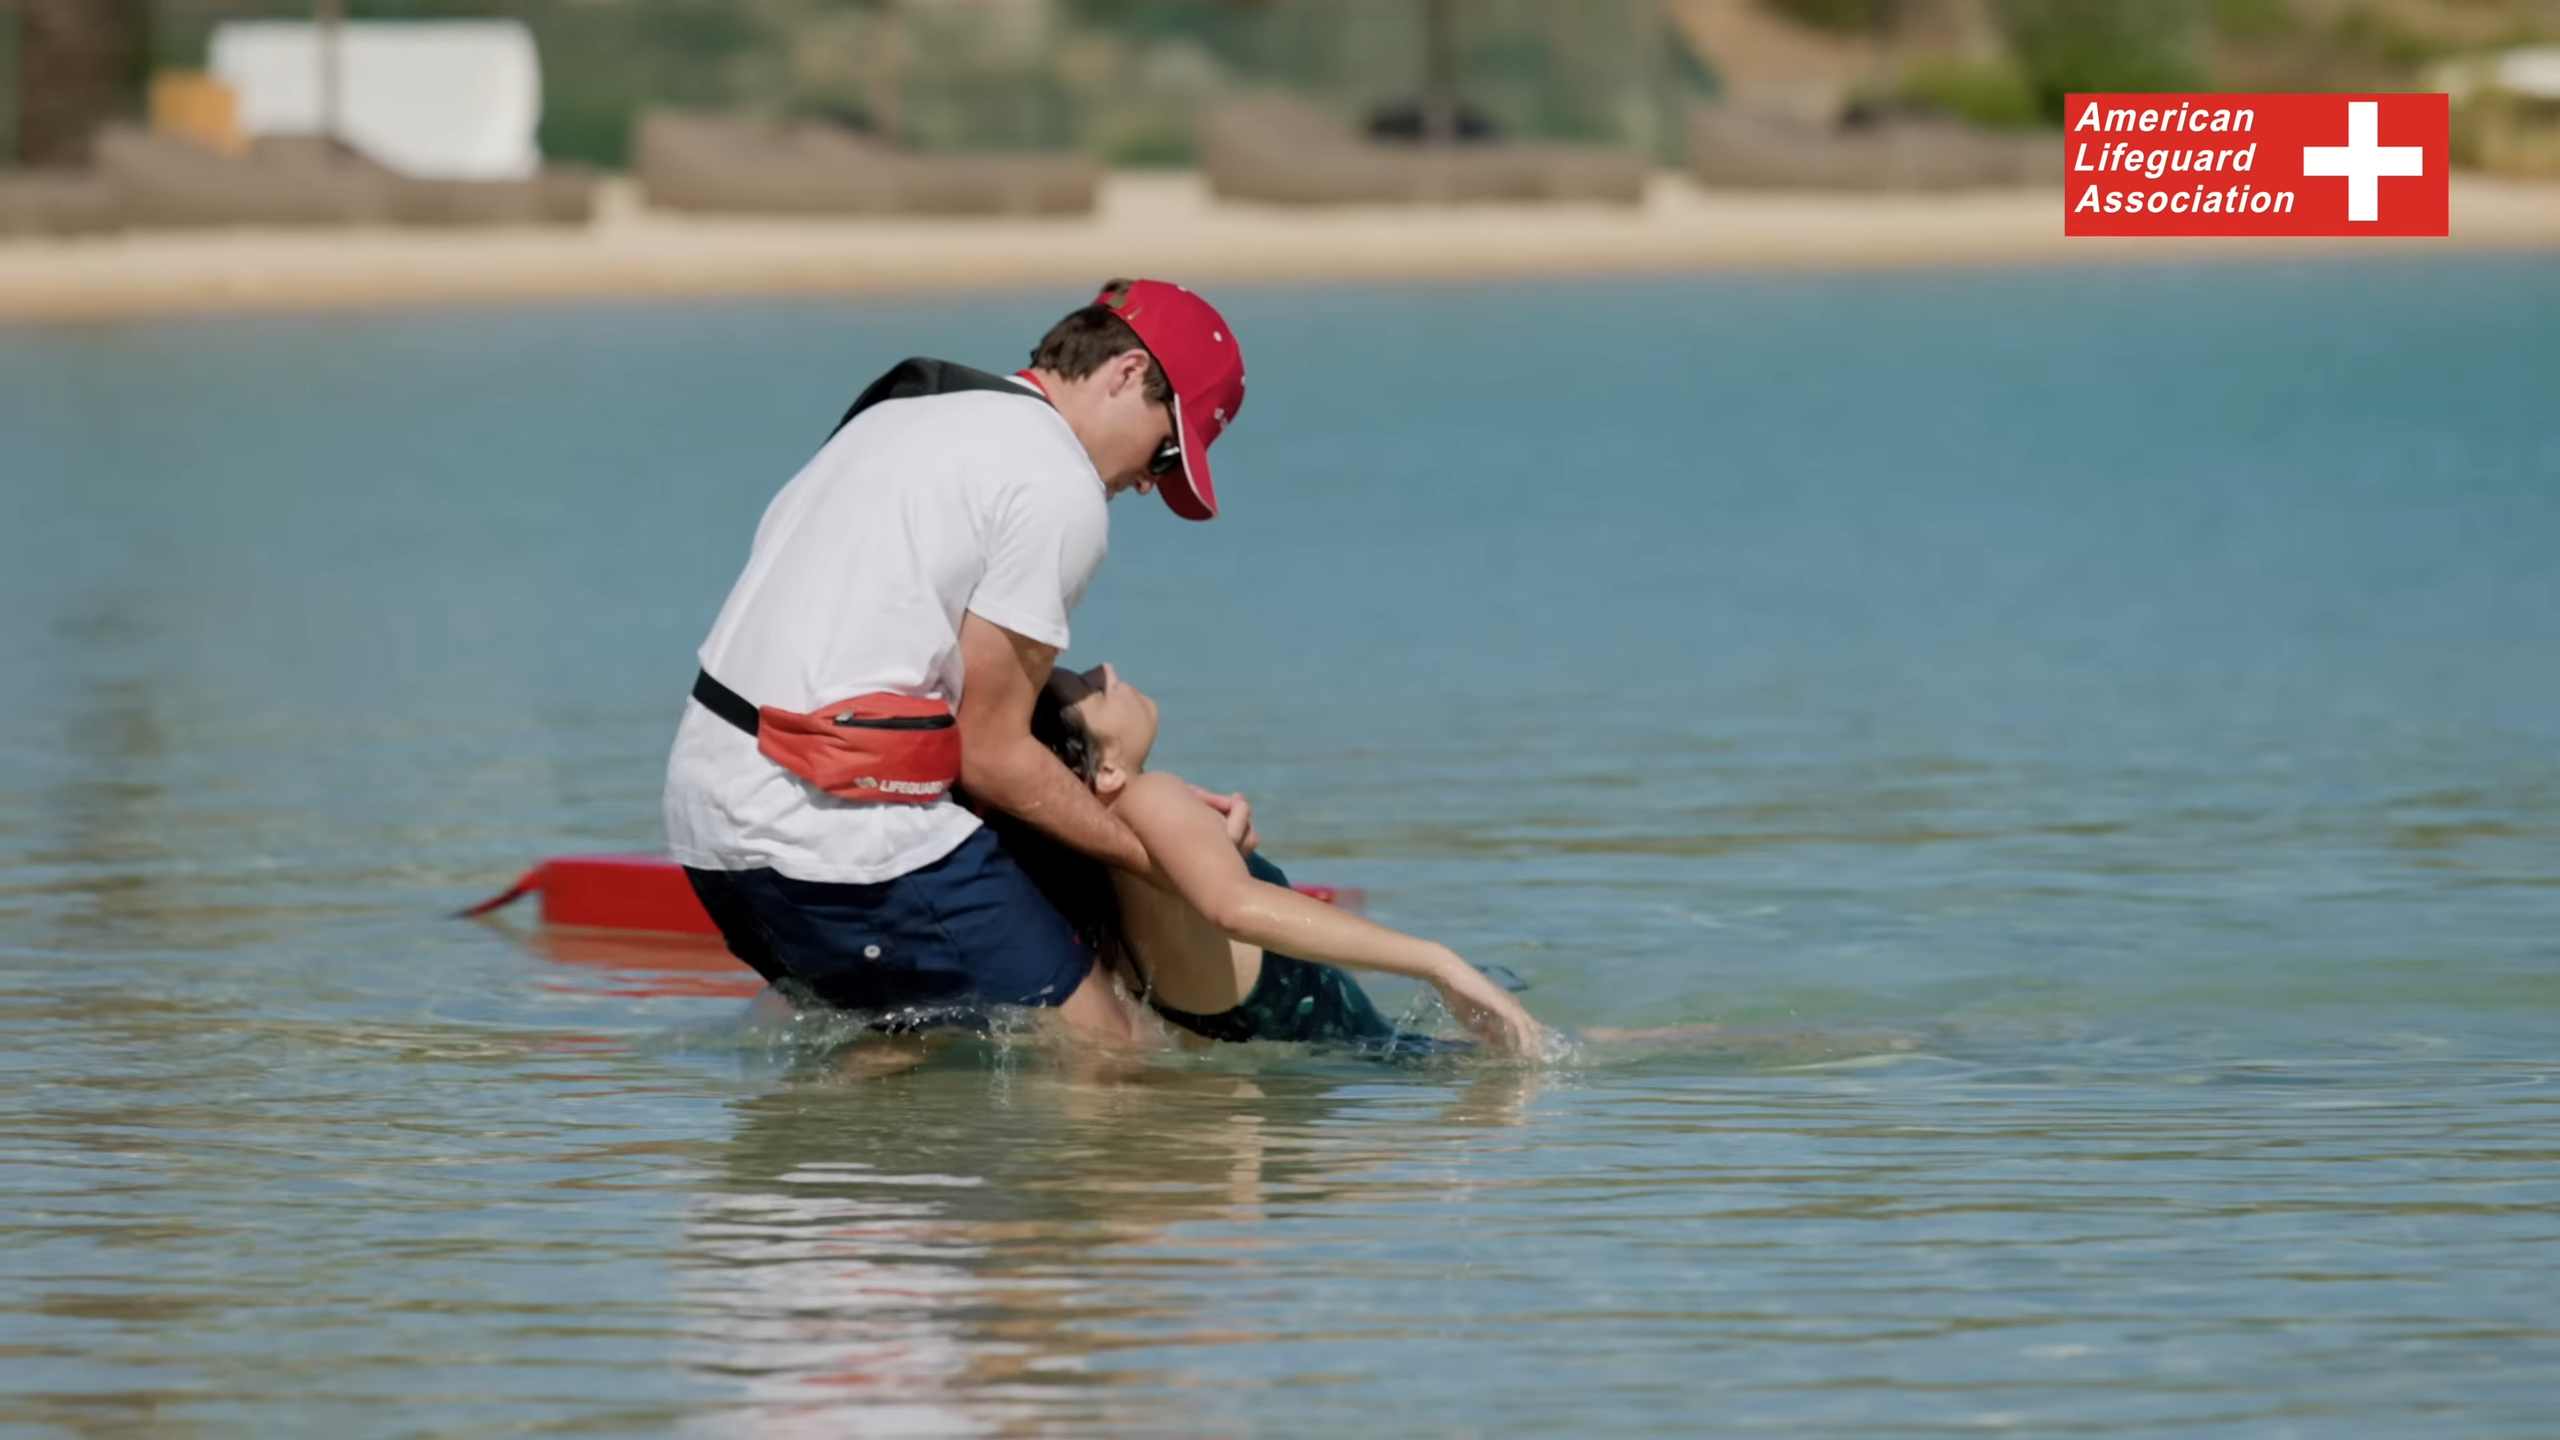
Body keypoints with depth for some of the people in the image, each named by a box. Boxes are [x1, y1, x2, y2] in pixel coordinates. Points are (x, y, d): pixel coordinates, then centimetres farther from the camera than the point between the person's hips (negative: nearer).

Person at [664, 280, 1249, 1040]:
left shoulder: (897, 411, 20)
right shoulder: (1061, 490, -8)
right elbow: (990, 753, -6)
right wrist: (1158, 852, 4)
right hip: (841, 832, -9)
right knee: (1112, 1055, -6)